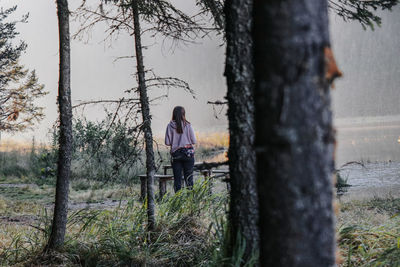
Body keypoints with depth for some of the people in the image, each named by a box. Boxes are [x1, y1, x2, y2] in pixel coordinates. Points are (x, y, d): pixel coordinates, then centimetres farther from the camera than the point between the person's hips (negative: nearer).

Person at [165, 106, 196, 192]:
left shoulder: (170, 125, -4)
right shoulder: (187, 125, -5)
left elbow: (167, 142, -4)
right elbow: (194, 141, -2)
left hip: (175, 154, 0)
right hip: (188, 152, 0)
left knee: (177, 179, 5)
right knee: (189, 178, 5)